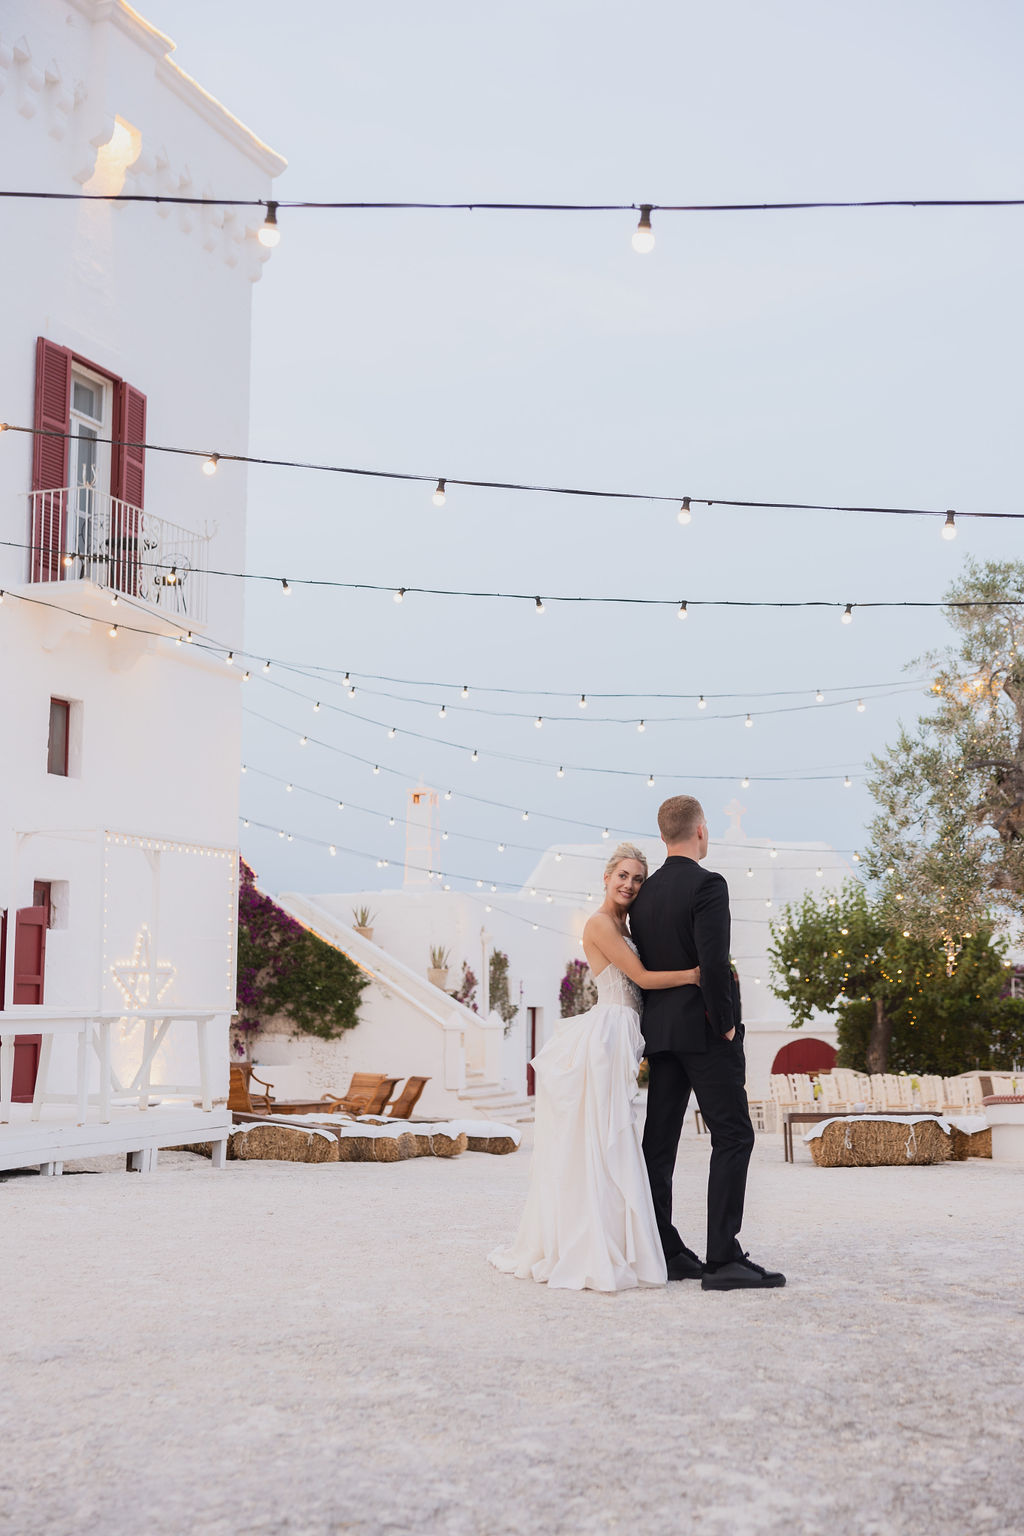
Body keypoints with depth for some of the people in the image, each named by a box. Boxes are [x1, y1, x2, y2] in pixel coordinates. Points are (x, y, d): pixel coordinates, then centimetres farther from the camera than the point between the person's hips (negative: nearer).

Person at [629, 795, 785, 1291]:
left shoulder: (643, 894, 11)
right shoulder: (707, 885, -12)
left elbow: (642, 964, 13)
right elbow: (713, 961, -21)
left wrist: (654, 1024, 18)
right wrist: (726, 1024, -12)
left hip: (659, 1028, 8)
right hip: (704, 1029, -8)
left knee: (659, 1140, 7)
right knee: (732, 1137, -5)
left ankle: (661, 1251, 11)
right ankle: (723, 1259, -11)